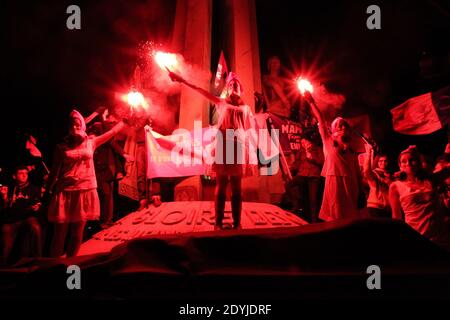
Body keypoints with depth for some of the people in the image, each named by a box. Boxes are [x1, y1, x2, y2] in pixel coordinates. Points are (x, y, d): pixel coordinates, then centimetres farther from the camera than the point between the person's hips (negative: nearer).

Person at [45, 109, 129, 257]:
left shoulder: (91, 142, 9)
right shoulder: (61, 147, 6)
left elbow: (114, 131, 13)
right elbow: (54, 172, 6)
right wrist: (48, 192, 2)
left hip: (85, 192, 2)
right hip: (65, 192, -1)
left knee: (77, 235, 8)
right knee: (59, 235, 1)